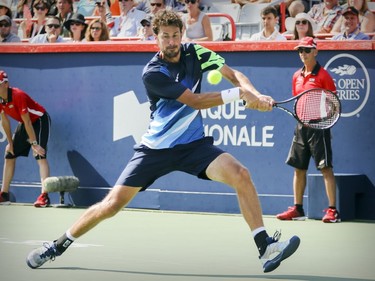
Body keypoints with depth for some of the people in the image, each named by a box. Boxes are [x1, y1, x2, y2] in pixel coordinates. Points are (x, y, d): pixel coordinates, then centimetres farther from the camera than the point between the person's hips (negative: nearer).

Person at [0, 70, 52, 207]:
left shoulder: (18, 96, -32)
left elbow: (27, 122, -32)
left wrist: (34, 143, -32)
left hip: (40, 120, -9)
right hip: (24, 123, 9)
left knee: (40, 155, -24)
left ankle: (44, 196, -36)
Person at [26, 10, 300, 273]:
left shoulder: (194, 52, -1)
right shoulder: (152, 73, -15)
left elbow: (234, 74, -6)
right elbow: (195, 101, -21)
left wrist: (256, 95, -26)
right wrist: (238, 93, -27)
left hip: (194, 144, 3)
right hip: (156, 148, -3)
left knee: (240, 175, -22)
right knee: (112, 204, -5)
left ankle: (265, 247, -20)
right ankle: (57, 246, 14)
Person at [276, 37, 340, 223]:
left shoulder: (322, 75, -6)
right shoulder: (297, 76, 13)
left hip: (318, 125, -7)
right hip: (301, 125, 7)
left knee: (325, 167, -9)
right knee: (299, 168, 10)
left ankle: (333, 211, -10)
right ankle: (298, 209, 18)